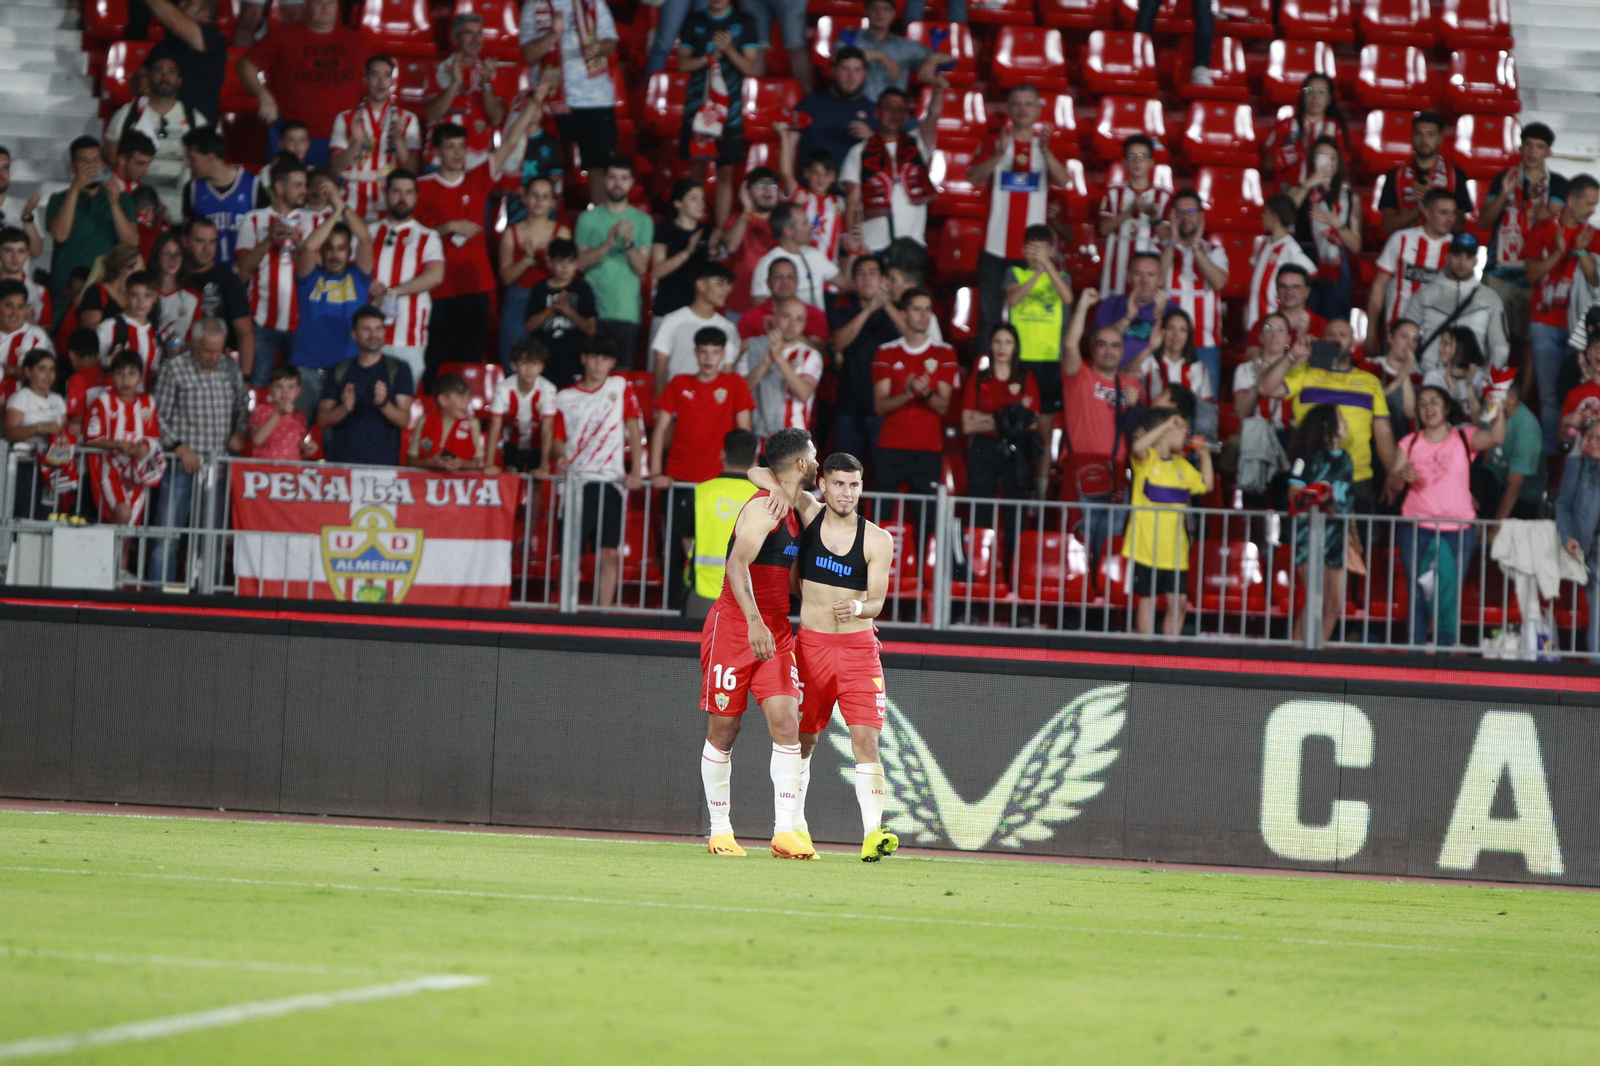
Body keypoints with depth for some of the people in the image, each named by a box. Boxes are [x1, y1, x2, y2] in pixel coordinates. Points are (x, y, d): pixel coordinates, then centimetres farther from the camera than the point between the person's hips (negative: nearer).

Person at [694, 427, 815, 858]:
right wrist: (754, 622, -35)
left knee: (787, 724, -7)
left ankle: (784, 831, -12)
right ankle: (720, 831, 12)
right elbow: (737, 564, -24)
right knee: (724, 729, 2)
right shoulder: (764, 507, -13)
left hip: (775, 631, 8)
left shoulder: (794, 510, 15)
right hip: (734, 626, -8)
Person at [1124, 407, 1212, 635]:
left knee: (1178, 600, 3)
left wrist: (1205, 455, 17)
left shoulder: (1181, 465, 15)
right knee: (1147, 599, -1)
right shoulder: (1146, 458, -6)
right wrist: (1167, 425, -25)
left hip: (1175, 549, 6)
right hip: (1146, 546, -6)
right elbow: (1137, 448, -30)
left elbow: (1206, 485, 26)